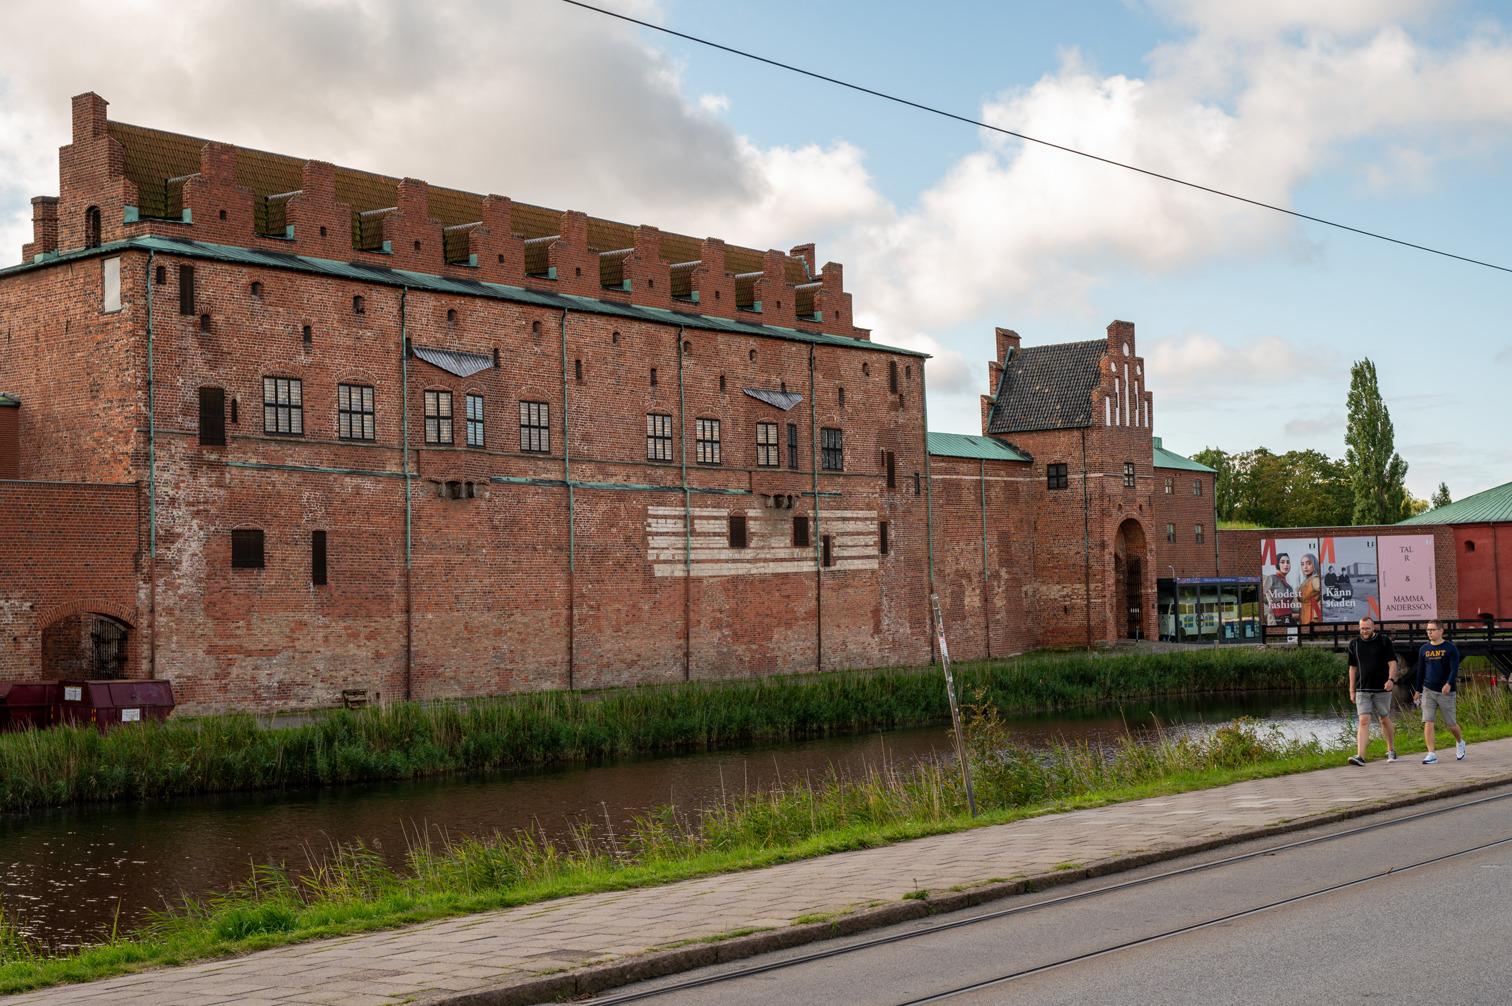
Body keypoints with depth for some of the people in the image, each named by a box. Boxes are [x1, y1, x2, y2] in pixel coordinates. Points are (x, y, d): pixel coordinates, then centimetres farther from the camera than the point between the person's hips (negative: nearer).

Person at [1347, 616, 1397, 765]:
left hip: (1382, 690, -1)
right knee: (1364, 721, -11)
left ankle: (1390, 750, 32)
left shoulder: (1384, 641, 0)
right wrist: (1352, 691, 11)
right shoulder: (1354, 644, 7)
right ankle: (1360, 756, -19)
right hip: (1362, 690, 1)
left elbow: (1392, 663, -4)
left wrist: (1390, 679, -22)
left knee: (1384, 720, 10)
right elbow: (1352, 668, 13)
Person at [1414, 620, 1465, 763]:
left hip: (1446, 692, -3)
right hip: (1428, 692, 3)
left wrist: (1449, 684, -28)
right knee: (1428, 722, -12)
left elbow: (1454, 669, -11)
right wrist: (1417, 690, 17)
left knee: (1450, 725, 6)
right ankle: (1431, 755, -12)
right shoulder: (1424, 649, 9)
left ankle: (1460, 743, 37)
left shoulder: (1450, 648, -3)